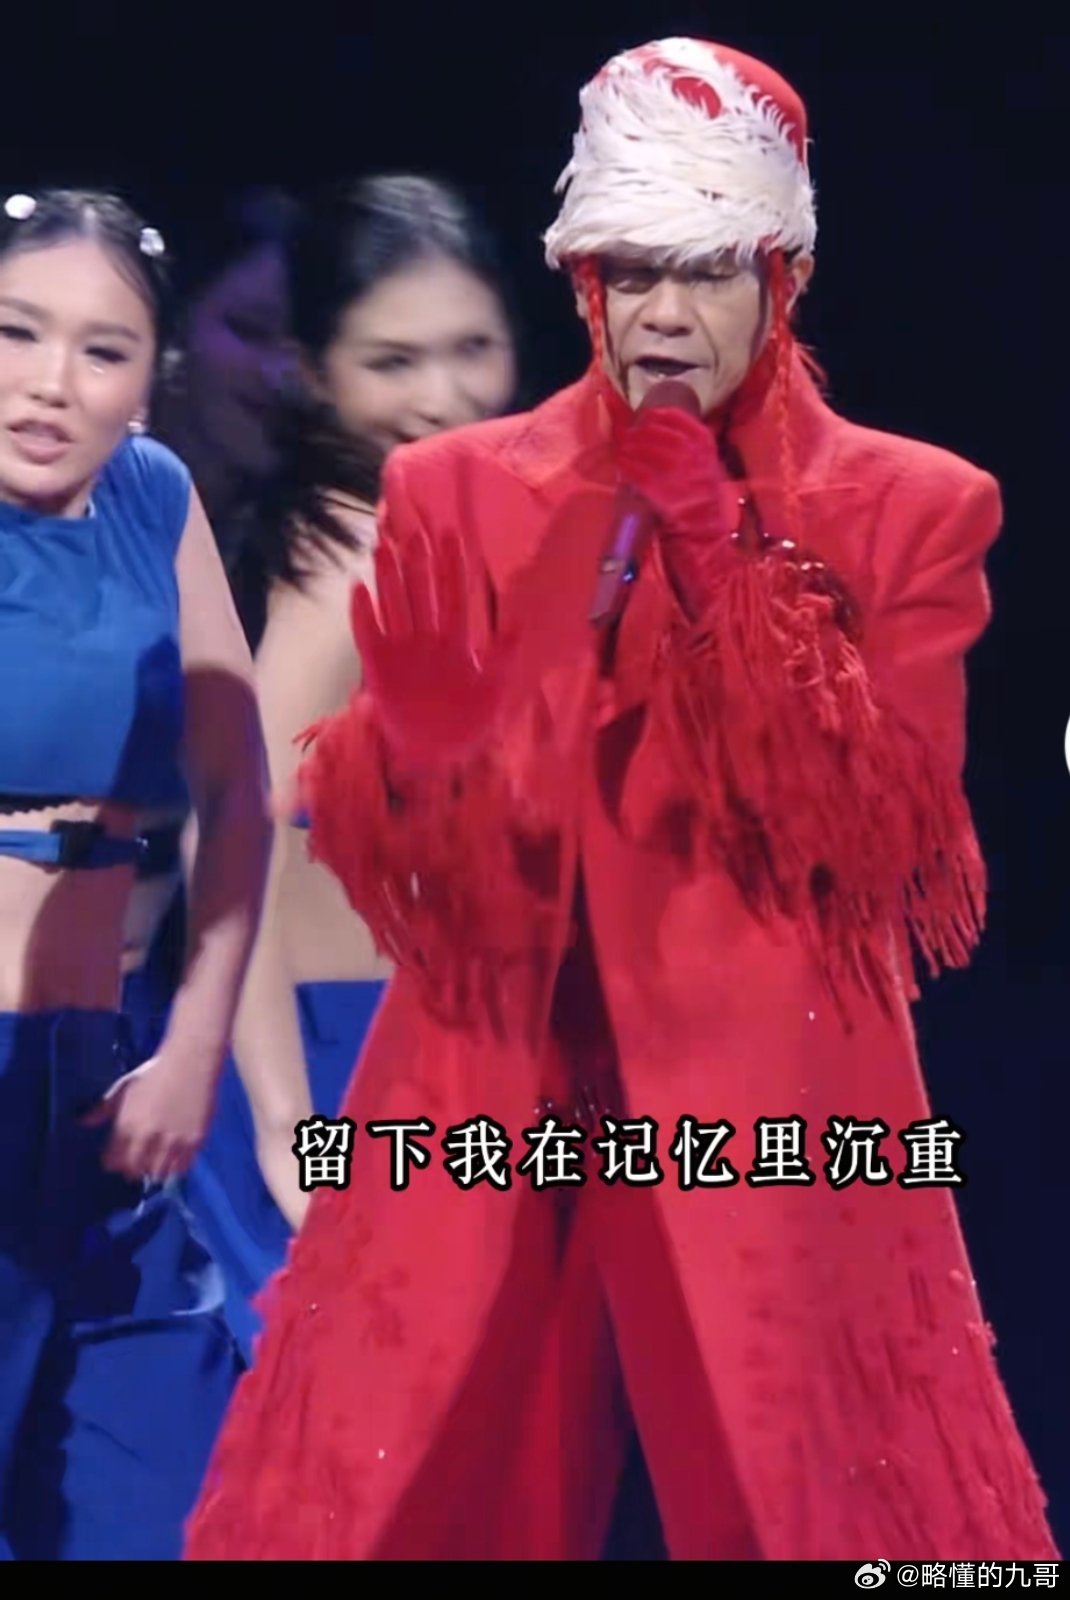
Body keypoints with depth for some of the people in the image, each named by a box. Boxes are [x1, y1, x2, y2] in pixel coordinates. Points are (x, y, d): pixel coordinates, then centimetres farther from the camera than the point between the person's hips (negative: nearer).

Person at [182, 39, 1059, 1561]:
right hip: (492, 1099, 2)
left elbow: (888, 837, -10)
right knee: (384, 1495, 2)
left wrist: (723, 563, -14)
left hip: (774, 1106, -1)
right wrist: (416, 732, -21)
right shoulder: (457, 492, 5)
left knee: (822, 1495, 4)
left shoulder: (907, 511, 2)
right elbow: (391, 851, 1)